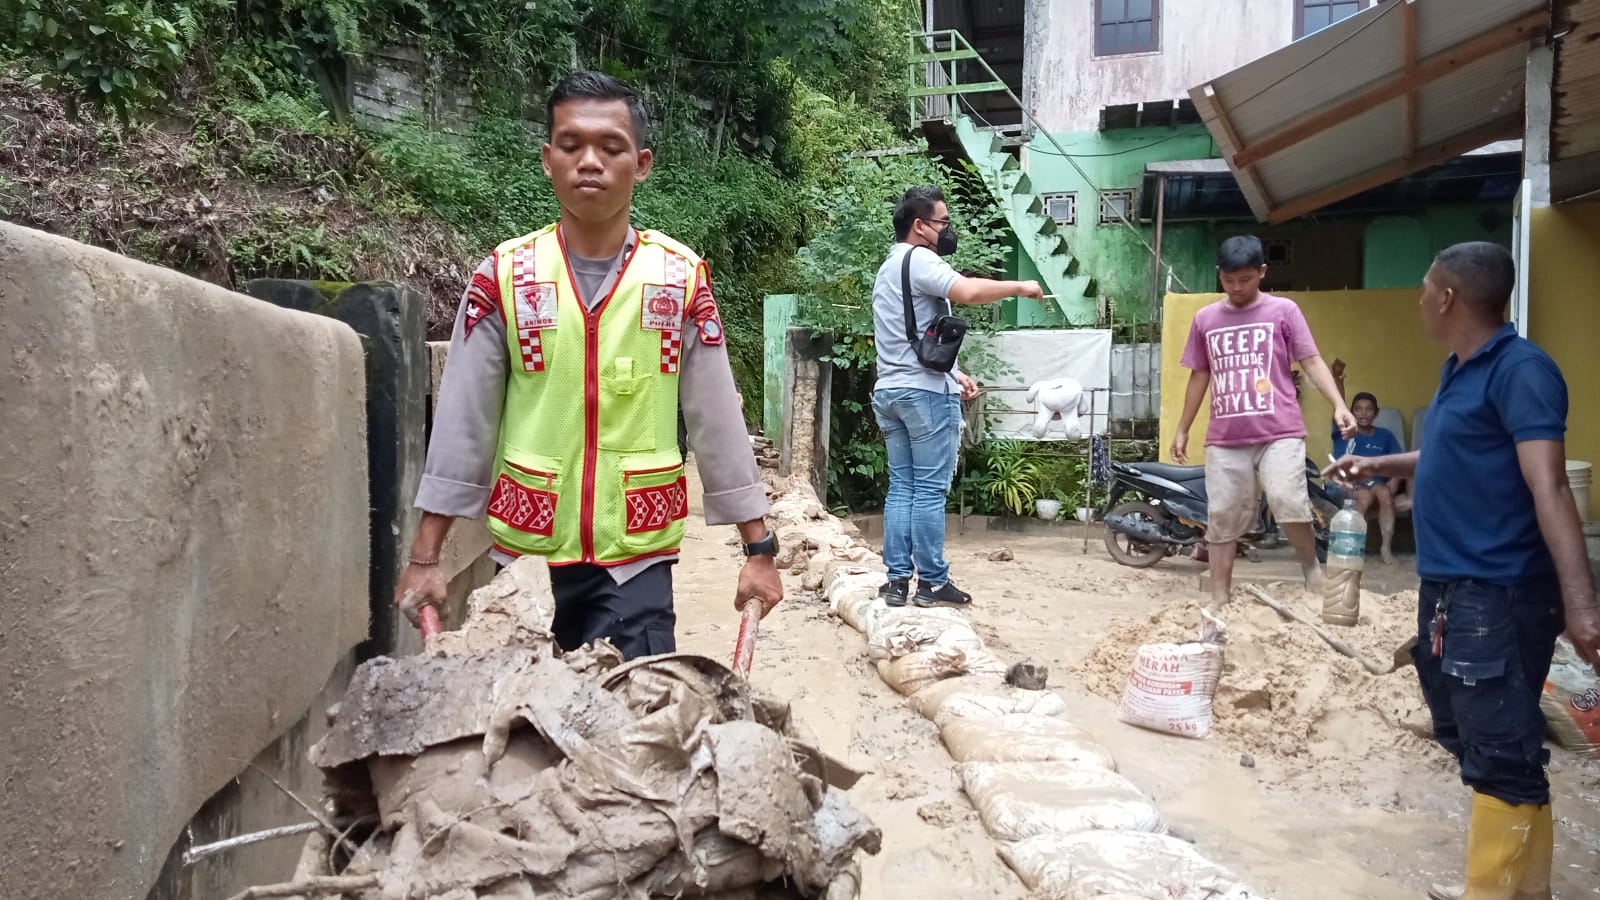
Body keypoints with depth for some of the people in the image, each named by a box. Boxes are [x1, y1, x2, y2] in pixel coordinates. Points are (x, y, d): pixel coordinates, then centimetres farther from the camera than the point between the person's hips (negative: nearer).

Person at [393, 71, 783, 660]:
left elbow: (718, 423, 1)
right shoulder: (505, 276, -1)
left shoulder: (681, 278, -1)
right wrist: (424, 558, 1)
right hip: (526, 555, 1)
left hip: (637, 559, 0)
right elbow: (462, 423, 1)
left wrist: (758, 550, 2)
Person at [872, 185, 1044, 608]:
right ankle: (932, 583, 1)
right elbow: (969, 291, -27)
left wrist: (953, 372, 19)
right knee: (930, 490, -4)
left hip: (890, 391, 9)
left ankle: (897, 579, 9)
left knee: (901, 487, 8)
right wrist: (1020, 287, -13)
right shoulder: (919, 260, -10)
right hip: (925, 392, -9)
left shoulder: (889, 268, 22)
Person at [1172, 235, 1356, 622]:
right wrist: (1182, 430, 18)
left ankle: (1311, 567, 8)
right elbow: (1199, 376, 17)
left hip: (1279, 433, -3)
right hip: (1225, 439, 3)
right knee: (1222, 519, 4)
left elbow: (1312, 361, 0)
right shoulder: (1205, 319, 11)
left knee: (1288, 503, -20)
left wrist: (1339, 405, -15)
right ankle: (1219, 602, 13)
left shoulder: (1284, 311, 3)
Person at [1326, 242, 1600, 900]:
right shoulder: (1460, 372, 13)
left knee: (1501, 758, -6)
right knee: (1469, 742, 18)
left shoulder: (1521, 369, -16)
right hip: (1448, 589, 10)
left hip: (1498, 595, -10)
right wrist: (1380, 465, 32)